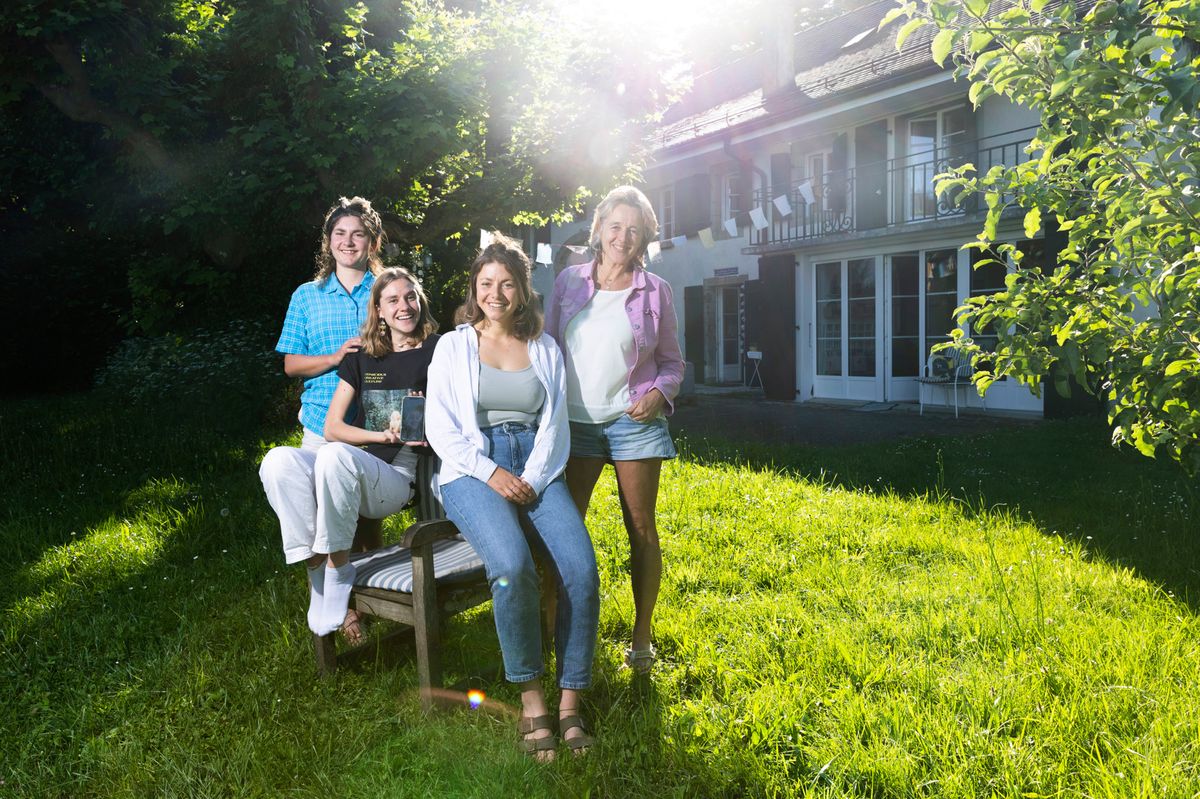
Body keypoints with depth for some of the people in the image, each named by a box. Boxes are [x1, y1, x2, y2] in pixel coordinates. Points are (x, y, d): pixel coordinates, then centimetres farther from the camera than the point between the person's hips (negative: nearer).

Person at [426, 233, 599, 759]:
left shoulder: (545, 350, 16)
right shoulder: (453, 346, 11)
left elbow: (555, 425, 9)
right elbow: (440, 427, 2)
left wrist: (533, 480, -9)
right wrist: (492, 474, -12)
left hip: (536, 471, 3)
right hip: (473, 470, -2)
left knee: (582, 568, -24)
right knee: (513, 566, -32)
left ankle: (570, 700, -11)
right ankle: (530, 696, -14)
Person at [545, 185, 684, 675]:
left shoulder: (654, 291, 4)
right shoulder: (569, 282, 7)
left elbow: (672, 361, 10)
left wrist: (659, 394, -10)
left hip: (634, 420, -1)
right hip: (576, 421, 2)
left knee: (641, 528, 3)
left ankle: (642, 636, 15)